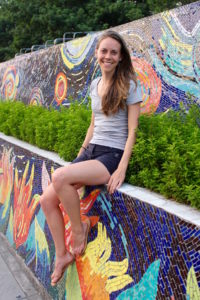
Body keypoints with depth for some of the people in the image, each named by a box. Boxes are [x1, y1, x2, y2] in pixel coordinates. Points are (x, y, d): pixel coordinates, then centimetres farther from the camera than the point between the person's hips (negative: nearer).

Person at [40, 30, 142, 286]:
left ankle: (79, 229, -6)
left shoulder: (129, 85, -6)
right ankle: (62, 255, 10)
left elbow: (132, 130, -10)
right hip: (90, 151, 7)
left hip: (113, 155, -6)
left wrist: (122, 169, -18)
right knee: (47, 200, -8)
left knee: (60, 177, -31)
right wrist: (80, 153, 15)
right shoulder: (94, 85, 12)